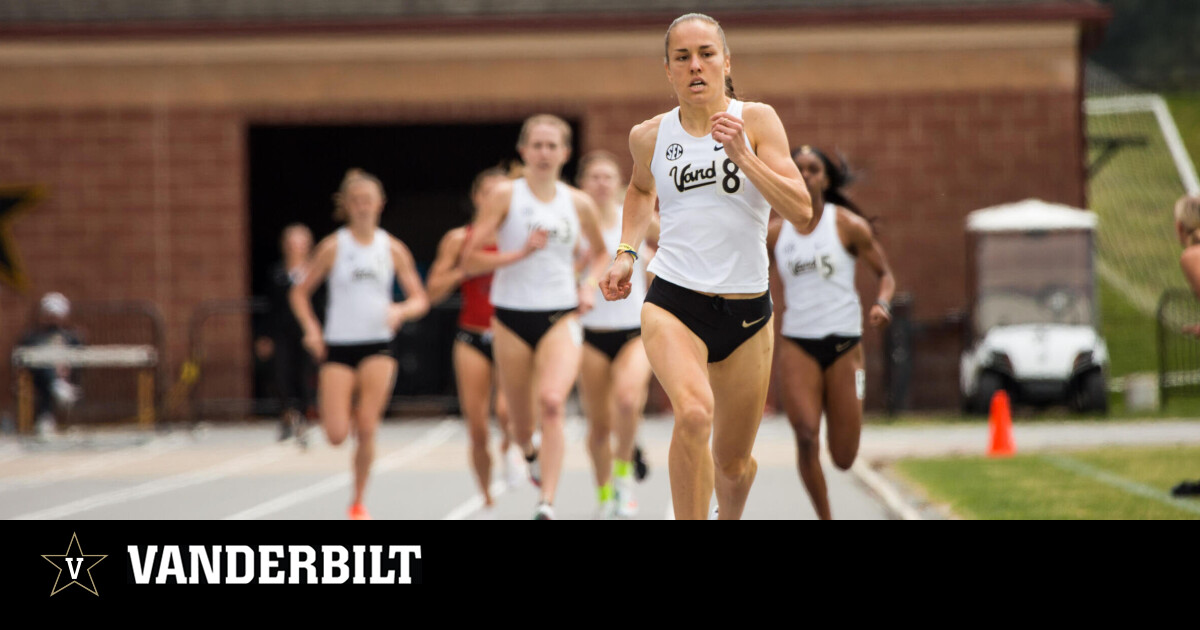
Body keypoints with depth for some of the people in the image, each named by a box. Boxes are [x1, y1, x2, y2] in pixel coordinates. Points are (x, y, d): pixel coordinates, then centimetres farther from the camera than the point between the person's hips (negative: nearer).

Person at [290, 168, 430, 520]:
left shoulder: (393, 249, 3)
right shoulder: (333, 247, -1)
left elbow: (420, 300, 6)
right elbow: (300, 293, 5)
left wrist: (401, 311, -16)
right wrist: (311, 330, -10)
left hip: (378, 346, 1)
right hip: (338, 346, -1)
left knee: (366, 430, -13)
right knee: (336, 435, -9)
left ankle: (358, 502, 5)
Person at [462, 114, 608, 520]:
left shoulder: (579, 203, 6)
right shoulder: (505, 196, -2)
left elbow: (600, 252, 25)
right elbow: (470, 261, -7)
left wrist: (590, 285, 6)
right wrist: (521, 253, -18)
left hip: (561, 317, 0)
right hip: (513, 317, 0)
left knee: (552, 401, -26)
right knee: (522, 424, 8)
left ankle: (547, 505, -30)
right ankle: (530, 454, 47)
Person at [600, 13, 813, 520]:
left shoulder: (756, 120, -3)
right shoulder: (650, 136, 3)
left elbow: (801, 210, -12)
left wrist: (742, 154, -20)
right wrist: (626, 252, 14)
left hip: (746, 310, 1)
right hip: (672, 304, -1)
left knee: (733, 465, 13)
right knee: (694, 413, -32)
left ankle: (729, 518, 48)